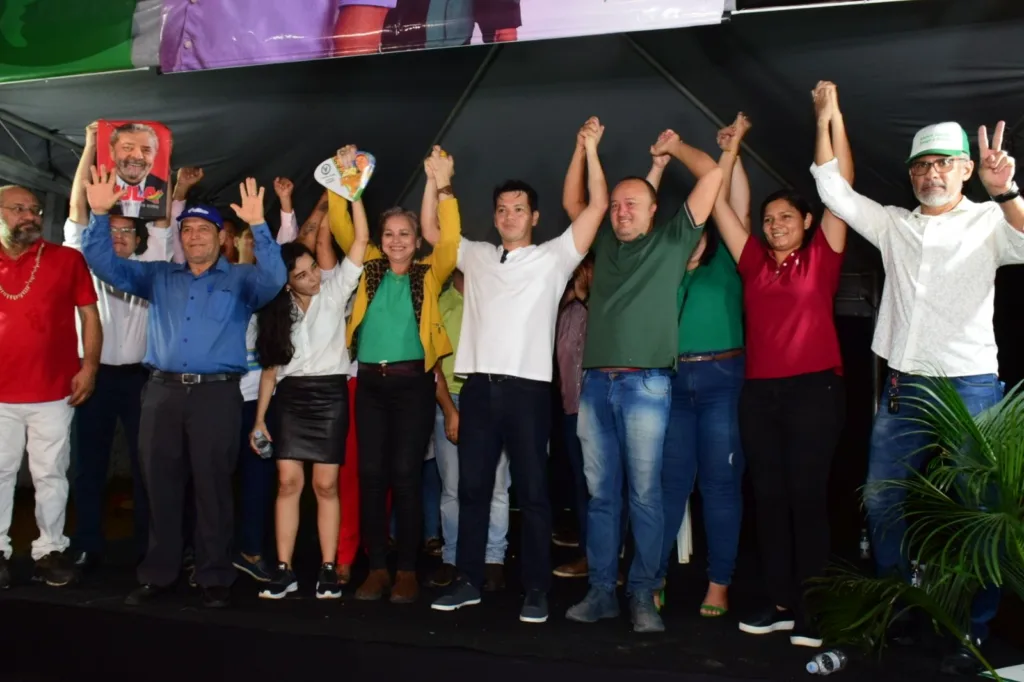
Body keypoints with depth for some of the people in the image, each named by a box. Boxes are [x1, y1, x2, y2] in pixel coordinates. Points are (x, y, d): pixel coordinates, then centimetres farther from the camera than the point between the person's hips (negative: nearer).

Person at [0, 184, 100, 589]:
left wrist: (89, 366, -6)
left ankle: (50, 549, 15)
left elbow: (89, 314, 3)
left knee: (51, 475, 6)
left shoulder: (67, 259, 2)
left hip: (53, 393, -1)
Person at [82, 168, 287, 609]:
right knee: (160, 486, 7)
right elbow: (105, 264, 11)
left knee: (212, 487, 0)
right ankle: (158, 573, 19)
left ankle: (215, 577, 10)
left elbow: (274, 278, -14)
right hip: (162, 391, 3)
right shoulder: (158, 277, 17)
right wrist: (100, 214, -3)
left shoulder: (241, 280, 6)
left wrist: (258, 225, -25)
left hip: (216, 394, -3)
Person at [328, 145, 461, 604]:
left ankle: (407, 570, 7)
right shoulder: (369, 270, 12)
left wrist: (443, 189, -16)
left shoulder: (428, 275, 6)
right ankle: (376, 568, 12)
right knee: (370, 474, 3)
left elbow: (451, 240, -8)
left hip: (412, 382, -2)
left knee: (405, 474, -2)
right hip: (370, 382, 3)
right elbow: (341, 229, 8)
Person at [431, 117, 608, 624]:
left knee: (531, 491, 2)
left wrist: (590, 152, -6)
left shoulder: (553, 257, 5)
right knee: (472, 487, 9)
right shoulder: (476, 256, 17)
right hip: (478, 386, 4)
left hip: (527, 387, -4)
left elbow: (597, 207, -2)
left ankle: (537, 591, 9)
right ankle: (468, 582, 20)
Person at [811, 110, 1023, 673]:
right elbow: (832, 188, 12)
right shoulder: (892, 224, 13)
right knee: (881, 501, 9)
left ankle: (973, 633, 12)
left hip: (969, 389, -4)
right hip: (902, 388, 5)